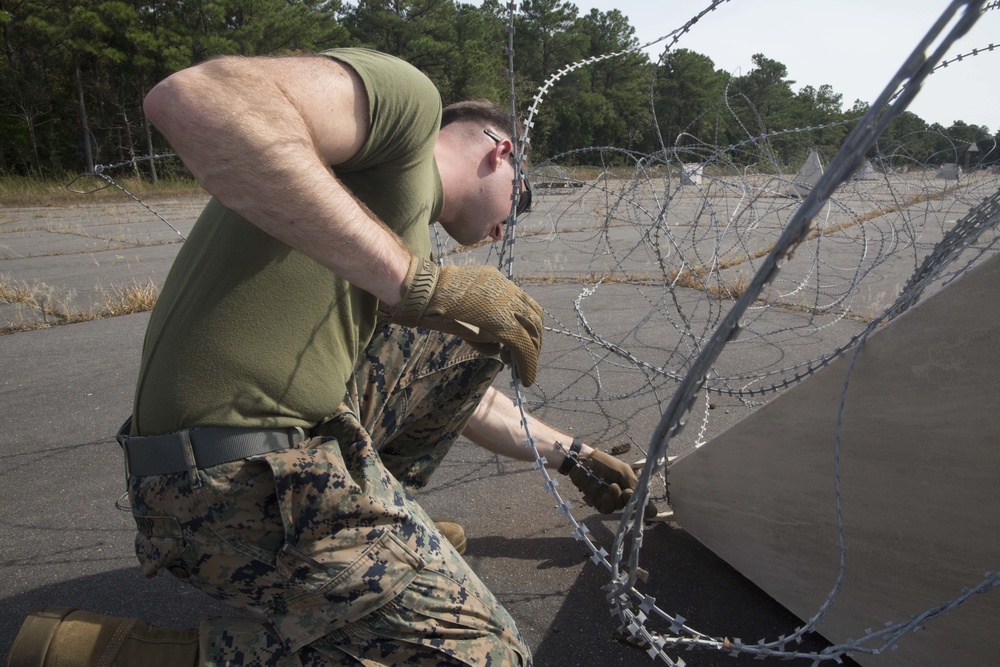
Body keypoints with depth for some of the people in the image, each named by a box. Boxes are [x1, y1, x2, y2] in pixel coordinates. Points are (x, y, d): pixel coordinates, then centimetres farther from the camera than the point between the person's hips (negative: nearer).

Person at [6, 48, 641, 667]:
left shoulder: (409, 224, 24)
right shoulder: (407, 96, -4)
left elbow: (456, 393, 32)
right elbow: (194, 99, -25)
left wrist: (570, 454, 40)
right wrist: (416, 281, -26)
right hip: (243, 480, -10)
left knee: (485, 327, 17)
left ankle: (380, 515, 20)